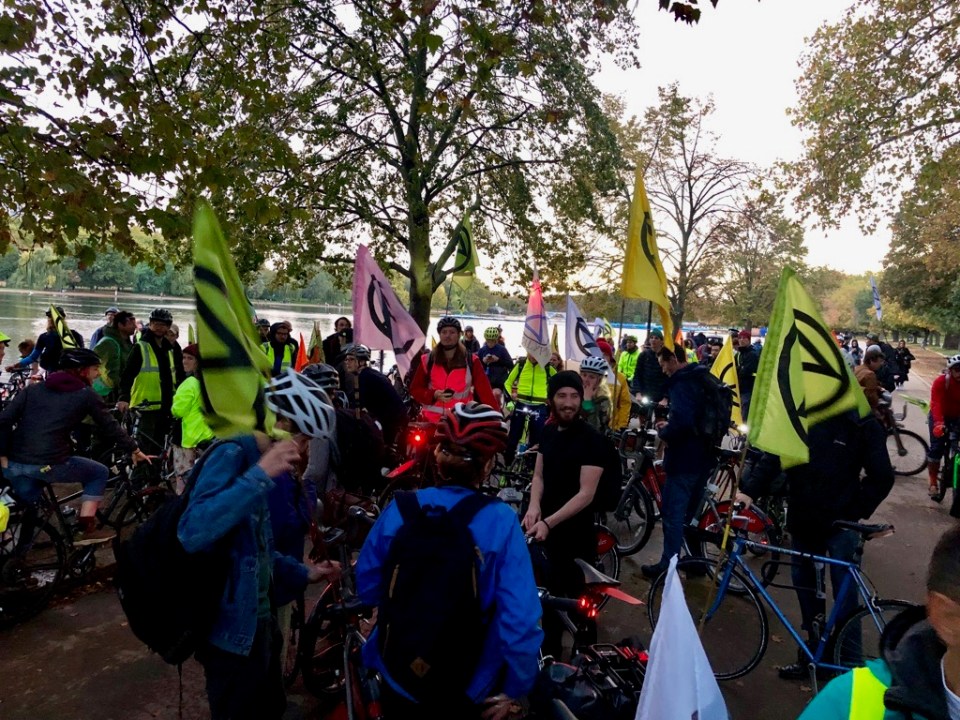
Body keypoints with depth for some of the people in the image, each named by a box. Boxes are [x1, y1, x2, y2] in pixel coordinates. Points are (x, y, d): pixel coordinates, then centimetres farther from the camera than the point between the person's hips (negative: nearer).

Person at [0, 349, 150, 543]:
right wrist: (134, 450, 19)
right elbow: (110, 427, 8)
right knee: (100, 473, 17)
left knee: (28, 502, 34)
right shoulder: (86, 395, 3)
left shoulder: (33, 388, 16)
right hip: (48, 464, -6)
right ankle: (87, 530, 11)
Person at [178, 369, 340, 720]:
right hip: (233, 630, -9)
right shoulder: (232, 455, -21)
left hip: (259, 620, 9)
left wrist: (303, 573, 14)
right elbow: (192, 534, -38)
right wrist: (260, 476, -38)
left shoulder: (253, 461, 7)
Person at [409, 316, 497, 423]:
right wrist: (434, 395, -15)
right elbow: (415, 389, 5)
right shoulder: (427, 360, 2)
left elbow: (485, 391, -5)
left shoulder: (471, 361, -1)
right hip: (432, 420, 1)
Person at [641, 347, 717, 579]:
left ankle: (668, 566, 6)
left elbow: (681, 421, -32)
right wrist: (670, 423, 12)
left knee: (673, 514, -1)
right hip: (704, 457, 10)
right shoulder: (704, 378, 12)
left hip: (684, 458, -10)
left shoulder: (681, 382, -18)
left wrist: (664, 431, -12)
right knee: (692, 511, 20)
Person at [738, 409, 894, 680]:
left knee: (845, 596, 1)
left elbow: (881, 477, -4)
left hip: (840, 525, -4)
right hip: (803, 522, 4)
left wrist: (855, 512, -10)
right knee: (805, 586, 14)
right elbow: (773, 456, -5)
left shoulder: (863, 424, -8)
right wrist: (750, 489, -17)